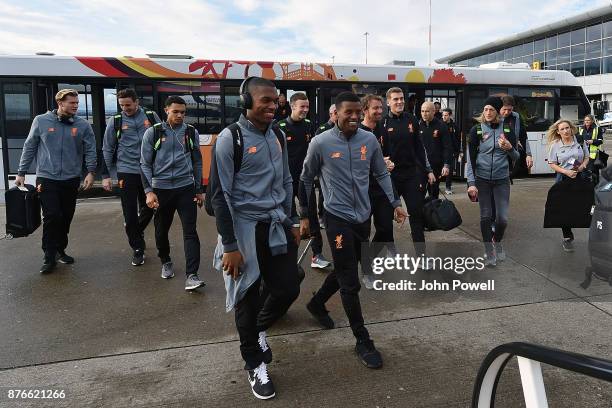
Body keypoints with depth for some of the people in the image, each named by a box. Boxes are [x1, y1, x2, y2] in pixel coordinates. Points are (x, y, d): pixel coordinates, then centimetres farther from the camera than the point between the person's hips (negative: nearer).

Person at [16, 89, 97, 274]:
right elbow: (29, 147, 5)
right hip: (46, 178, -2)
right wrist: (21, 172, 5)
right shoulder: (41, 121, -1)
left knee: (66, 217, 10)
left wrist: (91, 171, -9)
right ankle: (49, 257, 4)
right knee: (51, 217, -9)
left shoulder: (83, 125, 0)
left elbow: (90, 150, 3)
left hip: (71, 180, 2)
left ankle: (60, 250, 28)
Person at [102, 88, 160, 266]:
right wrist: (106, 175, 3)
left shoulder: (151, 117, 2)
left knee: (149, 209, 14)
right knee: (130, 213, 0)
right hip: (127, 172, -1)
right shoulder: (115, 121, 1)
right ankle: (138, 248, 15)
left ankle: (137, 232, 43)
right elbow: (107, 150, 6)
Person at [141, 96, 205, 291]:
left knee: (190, 231, -7)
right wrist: (149, 191, -9)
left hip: (186, 188, 0)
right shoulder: (153, 132, -1)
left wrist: (199, 190, 11)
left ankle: (191, 275, -6)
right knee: (162, 230, 14)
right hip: (161, 189, 0)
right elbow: (145, 163, 0)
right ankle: (166, 262, 38)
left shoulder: (191, 132, 5)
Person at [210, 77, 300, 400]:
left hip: (277, 225, 6)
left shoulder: (278, 136, 8)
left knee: (288, 289, 7)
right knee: (248, 298, 7)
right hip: (246, 228, -6)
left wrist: (290, 223, 16)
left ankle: (259, 329, 40)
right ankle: (255, 364, 29)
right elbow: (221, 194, -14)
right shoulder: (230, 138, -13)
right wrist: (230, 246, -15)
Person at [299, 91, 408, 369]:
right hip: (338, 218, -5)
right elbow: (306, 180, 1)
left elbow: (381, 174, 12)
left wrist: (395, 203, 5)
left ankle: (317, 304, 46)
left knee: (345, 271, 20)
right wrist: (304, 215, 4)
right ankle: (363, 341, 11)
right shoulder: (320, 143, -10)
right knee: (350, 282, -3)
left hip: (363, 217, 5)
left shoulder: (370, 140, 0)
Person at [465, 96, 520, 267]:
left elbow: (516, 158, 7)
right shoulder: (476, 130, -3)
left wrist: (509, 148, -15)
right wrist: (471, 183, -12)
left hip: (502, 179, 1)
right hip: (482, 179, -1)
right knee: (486, 216, 1)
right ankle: (489, 251, 17)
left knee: (502, 218, -3)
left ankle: (497, 242, 28)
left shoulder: (507, 130, 2)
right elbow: (470, 158, -4)